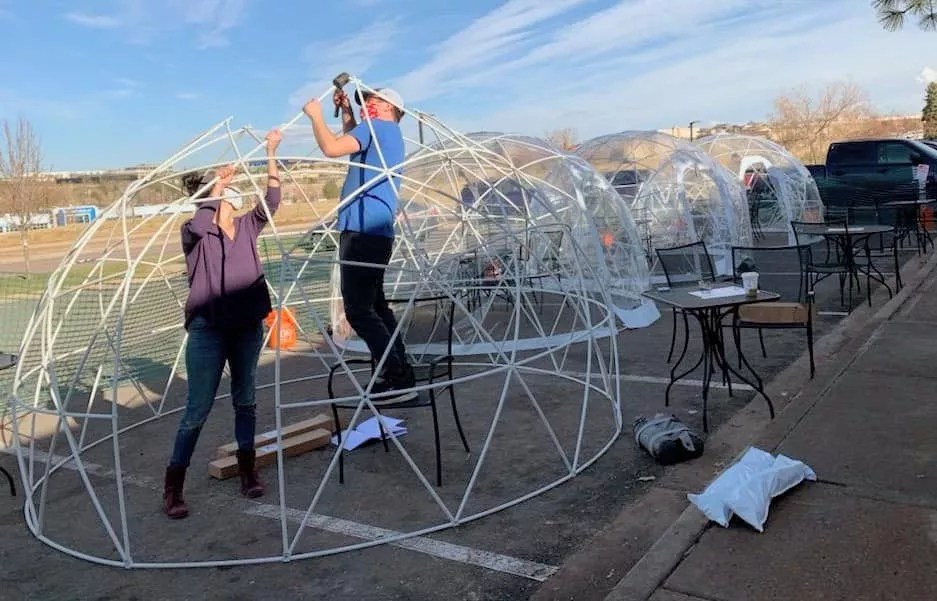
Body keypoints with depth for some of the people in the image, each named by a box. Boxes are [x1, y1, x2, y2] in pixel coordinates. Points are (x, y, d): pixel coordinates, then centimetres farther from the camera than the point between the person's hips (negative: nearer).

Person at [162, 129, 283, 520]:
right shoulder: (194, 232, -5)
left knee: (244, 399, 14)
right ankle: (172, 488, 10)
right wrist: (216, 186, -30)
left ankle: (247, 471, 28)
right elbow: (198, 225, -28)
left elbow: (270, 202, -6)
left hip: (248, 326, 5)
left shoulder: (247, 227, 7)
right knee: (198, 408, -2)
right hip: (207, 330, -4)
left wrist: (271, 156, -14)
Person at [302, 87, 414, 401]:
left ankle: (396, 379, -15)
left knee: (359, 308, -13)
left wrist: (316, 116, -3)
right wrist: (346, 111, 30)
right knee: (374, 304, 16)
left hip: (362, 230, -10)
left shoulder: (377, 127, -5)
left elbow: (331, 148, -18)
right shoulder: (388, 135, 24)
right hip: (374, 231, 10)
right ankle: (400, 375, 17)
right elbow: (356, 141, 43)